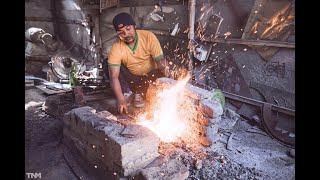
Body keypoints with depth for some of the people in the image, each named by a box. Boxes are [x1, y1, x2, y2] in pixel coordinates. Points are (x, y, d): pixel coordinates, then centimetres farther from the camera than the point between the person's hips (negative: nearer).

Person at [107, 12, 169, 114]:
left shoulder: (148, 37, -23)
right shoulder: (116, 48, -24)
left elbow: (160, 60, -24)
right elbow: (114, 76, -33)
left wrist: (165, 69, -47)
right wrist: (121, 100, -46)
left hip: (151, 75, -1)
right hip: (132, 77, 1)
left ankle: (139, 92, -12)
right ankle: (139, 90, -17)